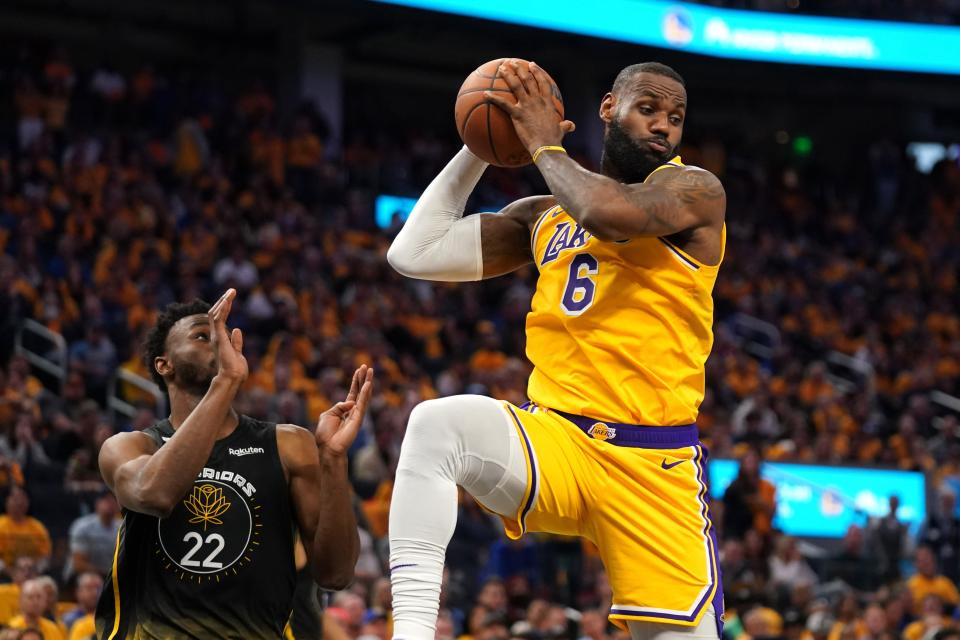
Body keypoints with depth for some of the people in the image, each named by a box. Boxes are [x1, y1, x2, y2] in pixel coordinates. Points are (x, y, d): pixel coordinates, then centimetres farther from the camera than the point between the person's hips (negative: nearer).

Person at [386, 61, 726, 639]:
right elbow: (415, 254, 17)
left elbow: (613, 213, -21)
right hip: (554, 437, 3)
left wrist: (545, 145, -4)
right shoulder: (545, 214, 18)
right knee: (437, 424, -28)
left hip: (654, 461, -3)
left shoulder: (694, 191, 2)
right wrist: (479, 148, 14)